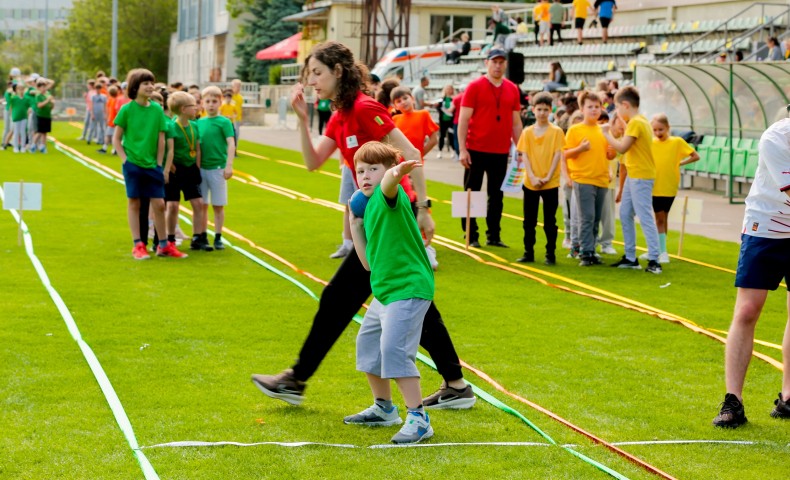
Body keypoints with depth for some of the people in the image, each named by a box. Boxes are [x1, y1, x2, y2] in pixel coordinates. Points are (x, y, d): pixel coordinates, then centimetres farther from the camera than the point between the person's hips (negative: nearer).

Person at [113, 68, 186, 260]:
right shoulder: (127, 110, -5)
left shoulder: (157, 110, 3)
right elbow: (116, 139, -1)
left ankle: (163, 245, 15)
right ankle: (138, 245, 10)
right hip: (133, 164, -3)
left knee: (159, 204, 3)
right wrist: (125, 160, -8)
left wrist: (159, 164, 2)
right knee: (134, 203, 4)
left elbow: (161, 139, 6)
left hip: (152, 165, 3)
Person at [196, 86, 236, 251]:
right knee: (202, 205, 6)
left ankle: (218, 238, 12)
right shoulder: (199, 123, 8)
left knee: (218, 205, 4)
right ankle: (203, 237, 13)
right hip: (201, 168, 4)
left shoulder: (224, 122, -5)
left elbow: (231, 144, -11)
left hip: (217, 168, -4)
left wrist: (229, 165, -20)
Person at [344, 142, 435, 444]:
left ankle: (418, 419, -13)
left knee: (394, 349, -20)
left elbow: (388, 185, -41)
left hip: (408, 288, -11)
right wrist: (354, 224, 6)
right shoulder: (369, 208, 14)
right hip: (384, 291, 11)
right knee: (367, 345, 21)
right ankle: (383, 408, 38)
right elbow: (368, 262, 12)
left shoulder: (392, 196, -13)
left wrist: (395, 175, -64)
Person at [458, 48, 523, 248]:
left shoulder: (512, 89, 8)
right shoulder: (475, 87, -4)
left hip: (501, 151, 4)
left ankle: (493, 236, 17)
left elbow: (516, 122, 13)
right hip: (476, 150, -4)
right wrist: (462, 149, -12)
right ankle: (471, 236, 9)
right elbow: (463, 119, -6)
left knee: (496, 195, 9)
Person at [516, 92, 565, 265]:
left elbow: (557, 155, -5)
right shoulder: (527, 132, 3)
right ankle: (528, 252, 16)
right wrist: (532, 177, -12)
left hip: (551, 184, -2)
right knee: (529, 220, 8)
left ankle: (550, 254, 9)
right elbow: (524, 155, -1)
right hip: (530, 183, 2)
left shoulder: (556, 132, -1)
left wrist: (548, 177, -13)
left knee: (550, 221, 3)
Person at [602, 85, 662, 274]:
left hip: (641, 177, -10)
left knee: (645, 218, -10)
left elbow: (622, 148, -21)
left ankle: (653, 260, -10)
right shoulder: (639, 121, 15)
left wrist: (607, 134, -11)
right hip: (633, 175, 10)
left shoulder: (635, 123, -15)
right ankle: (630, 258, 19)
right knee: (625, 214, 14)